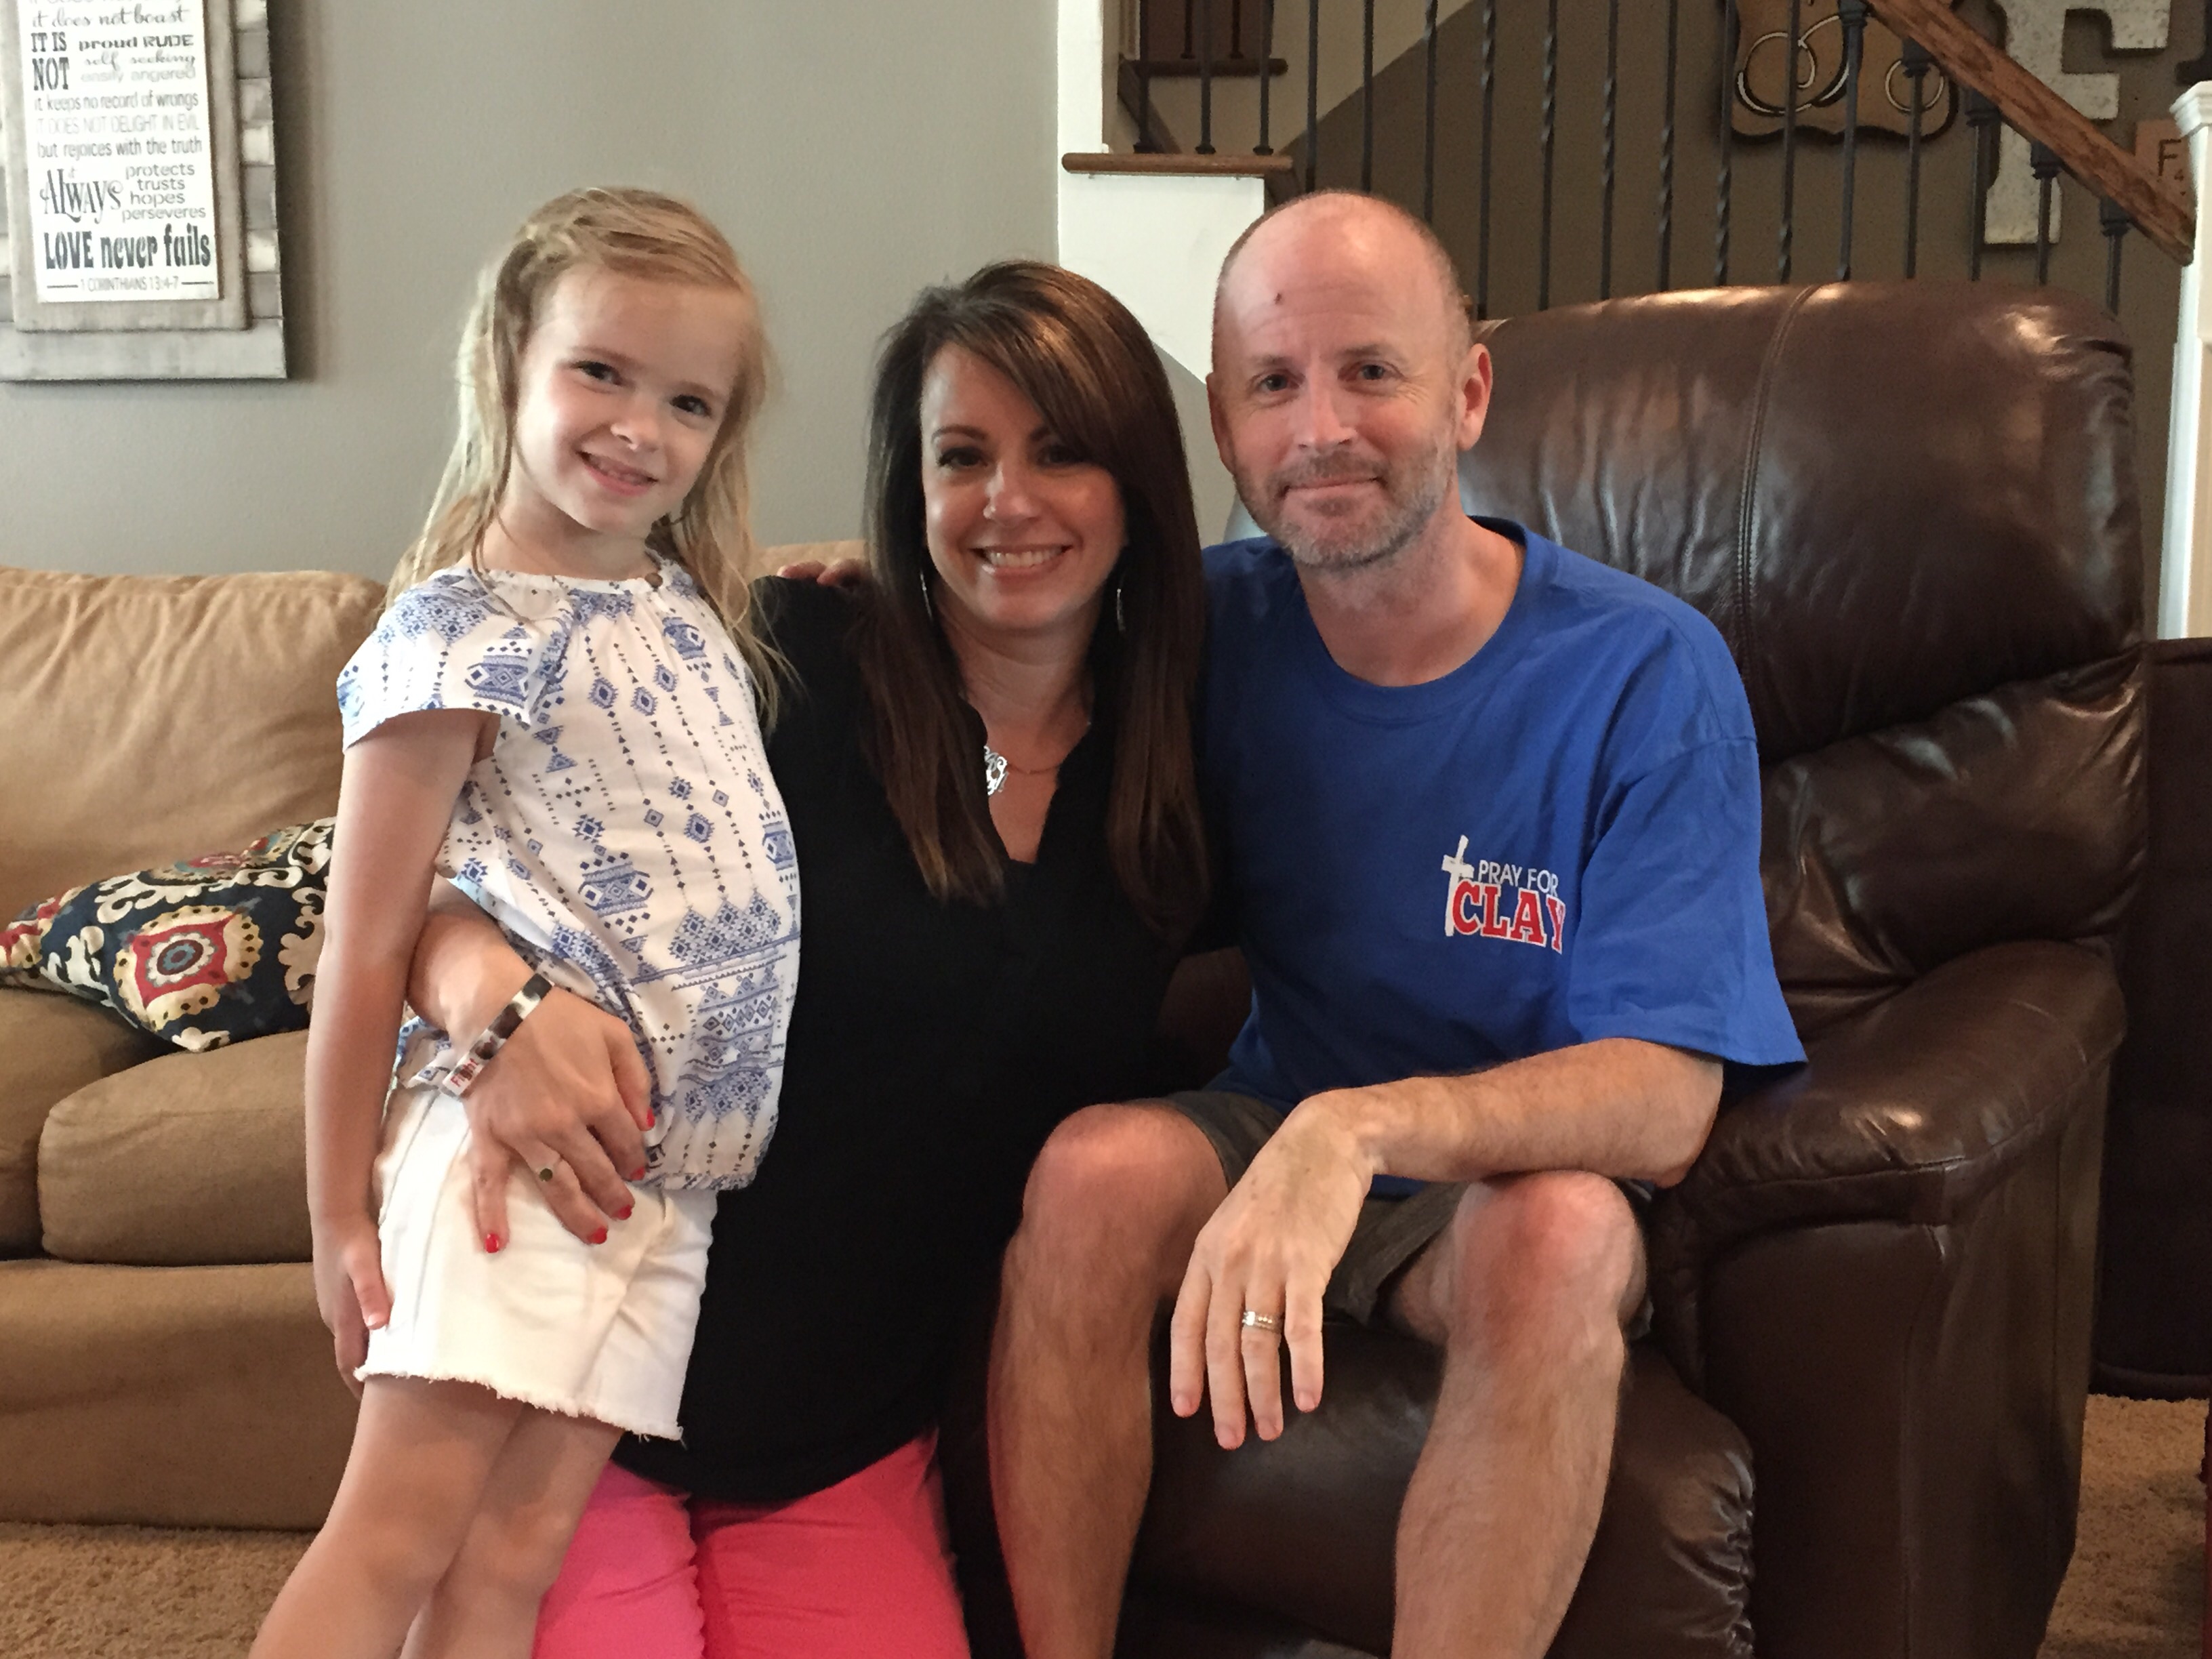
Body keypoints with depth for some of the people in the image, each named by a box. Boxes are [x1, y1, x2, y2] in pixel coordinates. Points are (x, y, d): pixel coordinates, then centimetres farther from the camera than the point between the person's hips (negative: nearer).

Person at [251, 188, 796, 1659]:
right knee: (399, 1526, -6)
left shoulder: (692, 611, 15)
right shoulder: (462, 632, -7)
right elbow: (367, 944, -7)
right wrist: (339, 1210, -5)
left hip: (672, 1163, 6)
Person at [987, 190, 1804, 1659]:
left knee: (1564, 1230, -35)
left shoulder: (1647, 673, -16)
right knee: (1095, 1170, -28)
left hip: (1524, 1177, -2)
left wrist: (1359, 1126, -39)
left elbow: (1666, 1097, -23)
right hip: (1269, 1133, 3)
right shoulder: (1212, 622, -5)